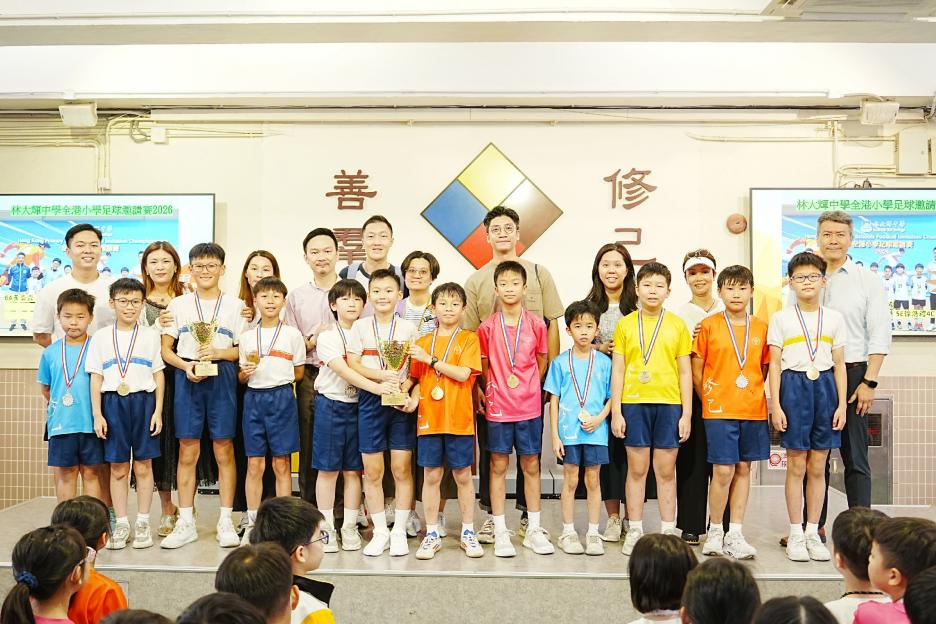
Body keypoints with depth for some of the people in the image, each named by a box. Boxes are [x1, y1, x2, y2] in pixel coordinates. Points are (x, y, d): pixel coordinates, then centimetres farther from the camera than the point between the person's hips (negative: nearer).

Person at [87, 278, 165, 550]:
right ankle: (121, 524, 15)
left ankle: (143, 523, 12)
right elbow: (96, 378, 6)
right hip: (113, 403, 1)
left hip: (143, 401, -1)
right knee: (118, 468, 5)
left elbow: (158, 376, 5)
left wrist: (158, 411, -2)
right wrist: (97, 414, -1)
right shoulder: (101, 337, 7)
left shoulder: (150, 335, 6)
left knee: (143, 466, 2)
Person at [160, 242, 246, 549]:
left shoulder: (235, 305, 8)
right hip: (187, 378, 1)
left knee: (224, 450, 1)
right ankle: (186, 523, 10)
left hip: (222, 378, -1)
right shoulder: (178, 304, 10)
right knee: (187, 452, 2)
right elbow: (165, 349, 7)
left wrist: (219, 353, -13)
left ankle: (226, 521, 9)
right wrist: (186, 366, -10)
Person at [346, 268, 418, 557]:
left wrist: (414, 397, -13)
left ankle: (399, 531, 14)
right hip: (371, 402, 1)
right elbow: (352, 364, -1)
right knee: (372, 471, 4)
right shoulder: (360, 327, 5)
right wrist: (382, 375, -15)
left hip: (402, 403, 0)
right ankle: (380, 531, 17)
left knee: (402, 469, 1)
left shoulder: (408, 328, 5)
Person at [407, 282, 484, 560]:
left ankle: (468, 533, 18)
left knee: (463, 475, 6)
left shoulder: (469, 339, 0)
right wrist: (412, 397, -6)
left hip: (459, 419, -2)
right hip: (429, 419, 2)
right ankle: (432, 534, 16)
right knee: (431, 476, 6)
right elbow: (415, 378, 13)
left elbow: (463, 373, -13)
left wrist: (430, 359, -13)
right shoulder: (422, 342, 10)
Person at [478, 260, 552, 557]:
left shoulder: (536, 324, 0)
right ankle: (500, 532, 13)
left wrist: (527, 386, 3)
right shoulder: (487, 327, -2)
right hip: (498, 407, -1)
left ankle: (534, 530, 19)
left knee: (531, 466, 8)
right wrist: (490, 390, 0)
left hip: (529, 406, 1)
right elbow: (483, 365, 7)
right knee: (498, 466, 4)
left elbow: (542, 361, 10)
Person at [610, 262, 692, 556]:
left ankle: (668, 531, 15)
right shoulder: (625, 324, 5)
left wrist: (687, 413, 1)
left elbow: (685, 372, 6)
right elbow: (618, 369, 4)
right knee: (637, 469, 6)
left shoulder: (677, 325, 5)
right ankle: (634, 531, 15)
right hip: (634, 402, 0)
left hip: (669, 403, 0)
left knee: (666, 471, 5)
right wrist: (616, 411, -1)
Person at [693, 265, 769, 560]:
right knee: (723, 471, -6)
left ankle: (735, 534, 16)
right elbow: (696, 371, 3)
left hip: (753, 410, 4)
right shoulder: (708, 326, -1)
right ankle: (715, 531, 11)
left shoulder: (761, 328, 8)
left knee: (744, 469, 8)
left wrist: (752, 395, 6)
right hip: (719, 410, -3)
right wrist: (708, 400, 0)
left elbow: (764, 368, 15)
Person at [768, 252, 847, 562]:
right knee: (796, 466, 0)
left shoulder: (834, 319, 8)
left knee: (817, 467, 6)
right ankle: (795, 534, 10)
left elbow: (839, 365, 9)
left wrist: (842, 404, 2)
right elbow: (774, 365, 0)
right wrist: (776, 405, -7)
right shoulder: (781, 318, 2)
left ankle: (813, 533, 15)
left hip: (825, 388, 2)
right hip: (793, 387, -2)